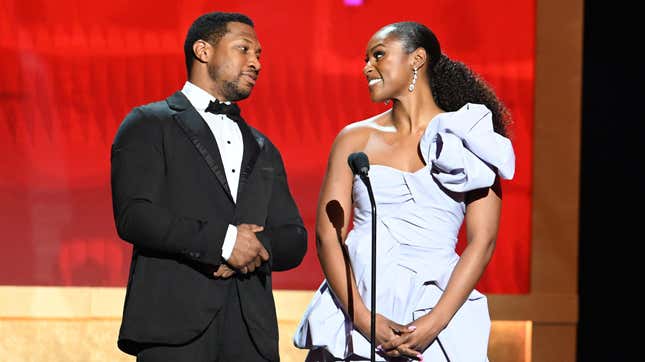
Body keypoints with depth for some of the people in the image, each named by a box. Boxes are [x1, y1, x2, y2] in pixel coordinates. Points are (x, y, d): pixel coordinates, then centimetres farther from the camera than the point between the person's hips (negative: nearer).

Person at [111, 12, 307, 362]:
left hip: (251, 330, 5)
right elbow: (133, 215, -8)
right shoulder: (149, 125, 6)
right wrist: (222, 241, -13)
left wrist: (255, 246, -4)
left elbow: (294, 241, 18)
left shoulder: (263, 150, 25)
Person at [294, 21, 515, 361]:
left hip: (438, 311, -1)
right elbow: (327, 234, 1)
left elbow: (482, 241, -2)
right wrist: (366, 320, -11)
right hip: (356, 317, 1)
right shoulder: (355, 139, 8)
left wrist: (435, 323, -12)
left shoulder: (467, 139, 4)